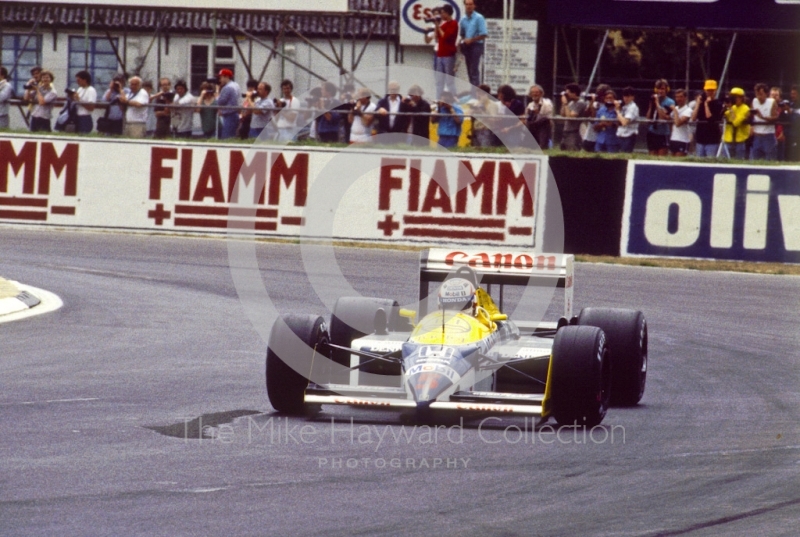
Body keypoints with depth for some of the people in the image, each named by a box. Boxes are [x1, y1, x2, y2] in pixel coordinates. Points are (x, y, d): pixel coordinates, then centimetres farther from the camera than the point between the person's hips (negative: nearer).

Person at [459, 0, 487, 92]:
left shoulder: (479, 18, -9)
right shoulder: (463, 19, 10)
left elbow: (484, 34, -12)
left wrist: (471, 40, -16)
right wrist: (464, 40, 0)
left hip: (476, 46, -7)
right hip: (466, 46, 7)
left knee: (474, 71, -12)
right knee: (469, 71, 9)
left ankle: (474, 94, -15)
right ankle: (473, 90, 15)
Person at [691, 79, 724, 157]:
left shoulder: (718, 104, -5)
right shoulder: (701, 102, 9)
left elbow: (709, 117, -16)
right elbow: (693, 118, 1)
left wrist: (706, 104, -15)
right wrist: (698, 104, -4)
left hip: (712, 139, -6)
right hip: (700, 137, 6)